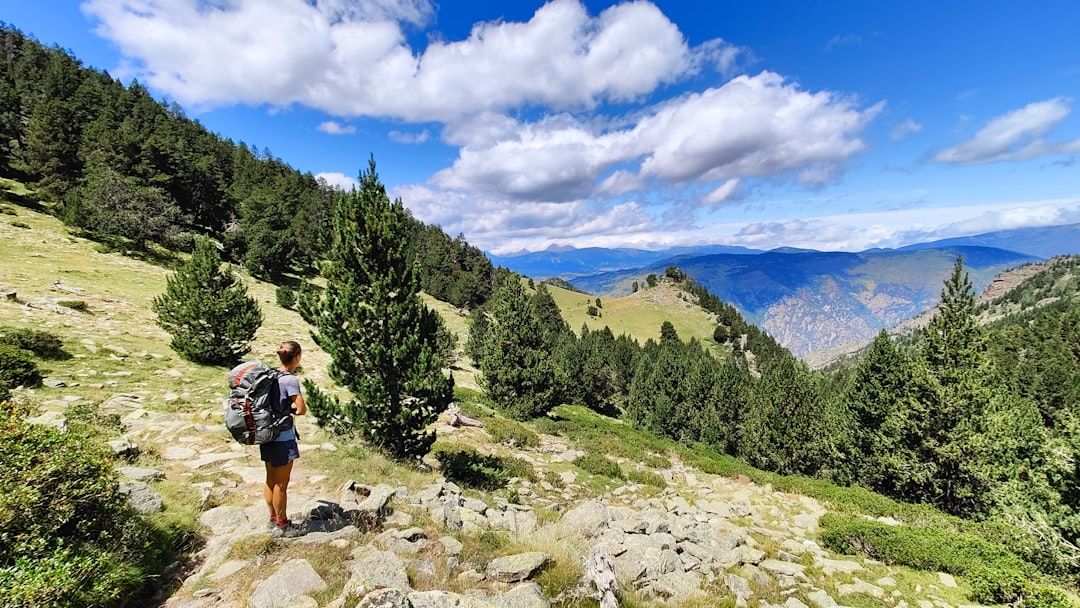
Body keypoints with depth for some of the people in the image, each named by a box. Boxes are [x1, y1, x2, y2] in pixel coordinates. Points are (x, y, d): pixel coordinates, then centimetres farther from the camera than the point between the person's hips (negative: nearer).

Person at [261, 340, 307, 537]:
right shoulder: (290, 380, -20)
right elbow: (302, 409, -21)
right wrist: (291, 410, -1)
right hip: (283, 439, -8)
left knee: (271, 480, 20)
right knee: (281, 484, 7)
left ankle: (273, 519, 35)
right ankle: (283, 524, 21)